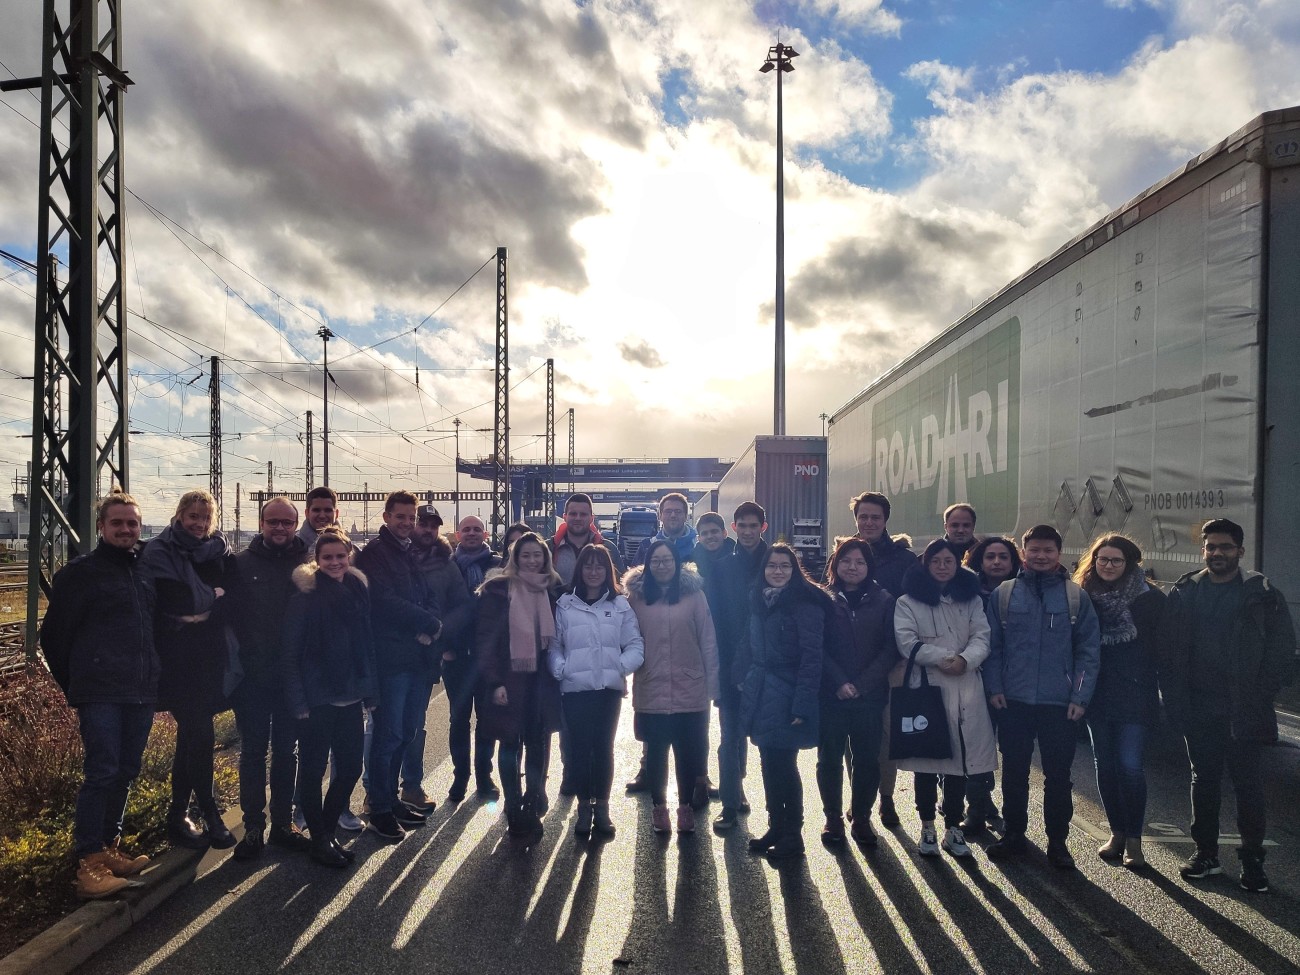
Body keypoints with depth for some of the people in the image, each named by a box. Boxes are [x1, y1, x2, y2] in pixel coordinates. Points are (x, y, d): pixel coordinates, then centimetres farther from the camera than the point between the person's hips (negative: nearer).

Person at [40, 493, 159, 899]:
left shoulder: (146, 571, 14)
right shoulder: (80, 573, -2)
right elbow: (53, 635, 0)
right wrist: (75, 683, 4)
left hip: (141, 693, 6)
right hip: (100, 694, -6)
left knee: (125, 773, 11)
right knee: (102, 773, -8)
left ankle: (109, 848, 25)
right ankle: (88, 862, 0)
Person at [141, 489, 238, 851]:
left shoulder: (218, 549, 10)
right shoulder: (160, 552, -5)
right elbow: (176, 599, -18)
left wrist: (200, 601, -18)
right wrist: (215, 594, -5)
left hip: (210, 657, 5)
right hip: (179, 658, -5)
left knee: (192, 736, 12)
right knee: (200, 736, -4)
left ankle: (178, 817, 24)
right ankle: (210, 816, 9)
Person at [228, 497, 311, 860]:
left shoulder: (307, 565, 1)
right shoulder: (241, 564, -1)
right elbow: (228, 614, -2)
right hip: (252, 676, -1)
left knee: (287, 751, 11)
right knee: (253, 751, 8)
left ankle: (282, 822, 23)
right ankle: (253, 826, 19)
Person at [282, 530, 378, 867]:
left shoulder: (358, 591, 5)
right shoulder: (305, 597, -9)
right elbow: (290, 654, -9)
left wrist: (371, 690, 6)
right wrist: (298, 701, -13)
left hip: (351, 697, 5)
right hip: (318, 699, -5)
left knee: (350, 767, 10)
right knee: (314, 769, 7)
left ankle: (328, 830, 29)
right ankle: (319, 839, 23)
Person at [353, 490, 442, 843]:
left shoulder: (415, 554, 16)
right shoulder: (374, 553, -6)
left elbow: (430, 599, 11)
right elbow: (386, 601, -16)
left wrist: (429, 624, -10)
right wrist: (429, 622, -10)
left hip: (418, 655, 7)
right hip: (390, 655, -7)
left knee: (406, 731, 14)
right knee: (389, 734, -2)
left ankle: (389, 798, 27)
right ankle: (380, 810, 9)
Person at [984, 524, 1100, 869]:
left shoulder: (1076, 598, 1)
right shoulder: (1004, 594, 2)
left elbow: (1089, 651, 0)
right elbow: (992, 645, 2)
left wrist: (1080, 697, -6)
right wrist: (994, 687, -5)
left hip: (1060, 704, 0)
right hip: (1014, 701, 1)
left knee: (1058, 776, 9)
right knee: (1014, 772, 11)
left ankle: (1057, 842, 23)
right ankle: (1013, 834, 26)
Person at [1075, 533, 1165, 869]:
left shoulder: (1149, 598, -4)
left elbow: (1162, 647, -1)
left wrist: (1167, 692, -5)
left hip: (1134, 696, -3)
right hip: (1098, 696, 3)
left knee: (1129, 765, -7)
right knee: (1105, 766, 9)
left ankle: (1133, 839, 8)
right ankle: (1117, 833, 22)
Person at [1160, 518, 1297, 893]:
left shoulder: (1262, 594, -1)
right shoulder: (1184, 593, 3)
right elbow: (1169, 653, 2)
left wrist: (1261, 697, -8)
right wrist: (1177, 701, -4)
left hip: (1244, 711, -2)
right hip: (1199, 711, 2)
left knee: (1248, 785, 4)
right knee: (1203, 781, 11)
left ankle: (1252, 860, 17)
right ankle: (1206, 853, 23)